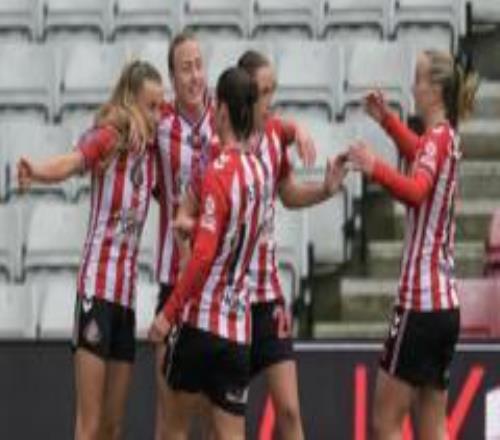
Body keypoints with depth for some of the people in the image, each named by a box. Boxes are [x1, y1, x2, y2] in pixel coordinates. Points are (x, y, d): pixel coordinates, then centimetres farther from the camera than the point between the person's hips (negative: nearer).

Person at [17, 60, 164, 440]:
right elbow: (70, 162, -29)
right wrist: (35, 171, -49)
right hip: (97, 290, -7)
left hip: (128, 294, 7)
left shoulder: (150, 150, 9)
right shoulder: (107, 139, -10)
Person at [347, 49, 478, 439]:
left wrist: (376, 169, -45)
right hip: (446, 305, 9)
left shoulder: (437, 139, -12)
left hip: (419, 303, -9)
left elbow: (416, 190, -33)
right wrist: (388, 121, 41)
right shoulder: (447, 139, 15)